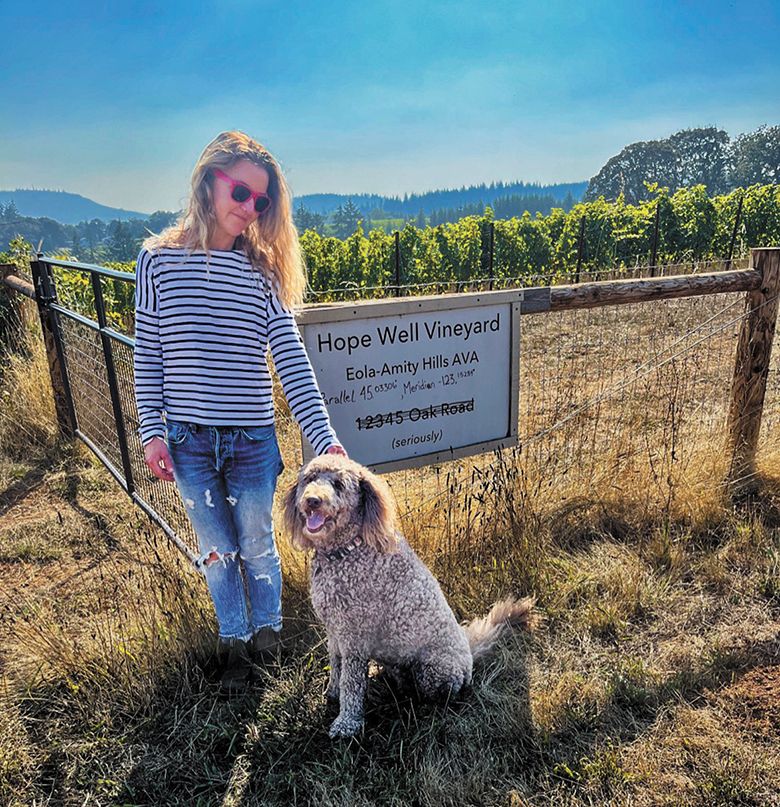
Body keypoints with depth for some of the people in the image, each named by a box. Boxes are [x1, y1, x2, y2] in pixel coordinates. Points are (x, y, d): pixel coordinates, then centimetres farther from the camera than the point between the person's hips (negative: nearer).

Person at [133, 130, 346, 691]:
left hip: (252, 441, 0)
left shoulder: (263, 272, -2)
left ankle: (267, 629, 43)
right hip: (187, 441, 1)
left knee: (257, 548, 16)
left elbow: (293, 361, -8)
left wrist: (325, 439, -16)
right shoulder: (159, 259, -1)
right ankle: (234, 643, 39)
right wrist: (152, 431, -4)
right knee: (216, 551, 16)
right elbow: (147, 354, 2)